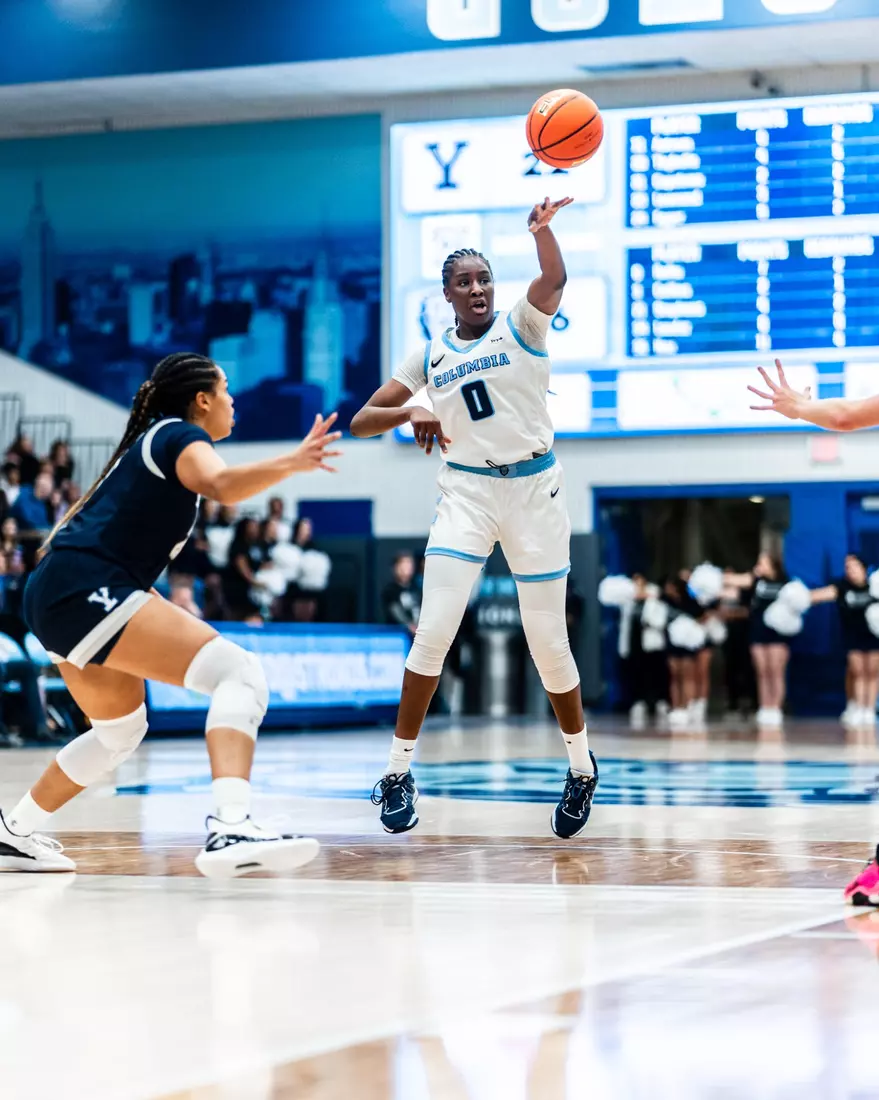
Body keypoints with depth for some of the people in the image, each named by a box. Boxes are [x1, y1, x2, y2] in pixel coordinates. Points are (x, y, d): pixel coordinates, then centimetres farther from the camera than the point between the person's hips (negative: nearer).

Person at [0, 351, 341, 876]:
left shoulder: (153, 440, 25)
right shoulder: (181, 435, -3)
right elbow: (223, 484, -27)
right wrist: (290, 463, -40)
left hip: (60, 596, 11)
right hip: (87, 590, -11)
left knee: (121, 729, 31)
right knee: (240, 673, -20)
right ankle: (231, 828, -39)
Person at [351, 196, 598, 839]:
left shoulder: (521, 326, 0)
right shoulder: (431, 356, 8)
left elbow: (555, 279, -23)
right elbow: (361, 421, 8)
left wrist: (542, 229, -45)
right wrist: (411, 414, -14)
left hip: (535, 490, -2)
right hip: (466, 491, 2)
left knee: (549, 642, 2)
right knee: (434, 631, -13)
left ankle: (582, 767, 23)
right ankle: (398, 772, -4)